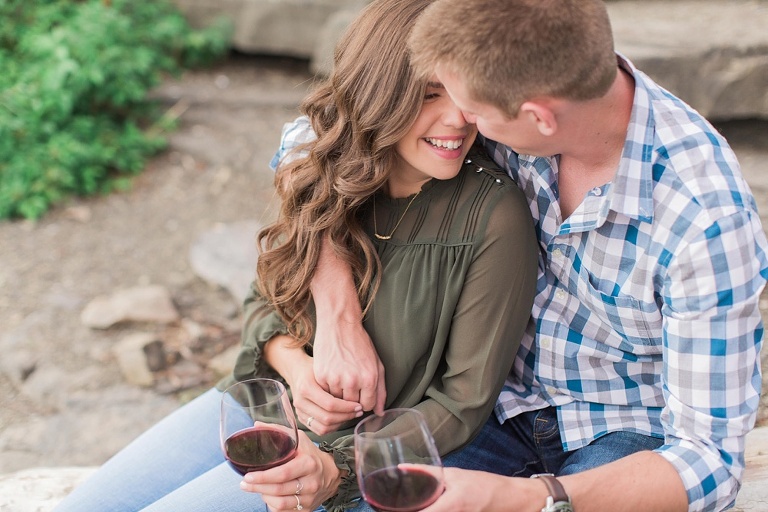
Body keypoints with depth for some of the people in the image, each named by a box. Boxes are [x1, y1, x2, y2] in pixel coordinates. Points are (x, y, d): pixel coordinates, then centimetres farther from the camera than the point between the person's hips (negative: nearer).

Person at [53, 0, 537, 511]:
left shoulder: (494, 215, -21)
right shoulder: (327, 173, -5)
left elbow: (463, 401, -15)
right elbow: (264, 299, 8)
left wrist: (336, 468, -25)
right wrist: (294, 364, -14)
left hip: (364, 454, -5)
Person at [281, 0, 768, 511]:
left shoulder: (706, 219, -27)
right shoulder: (521, 91, -15)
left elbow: (709, 459, -23)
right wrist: (338, 317, -17)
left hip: (635, 435, -3)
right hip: (509, 408, 4)